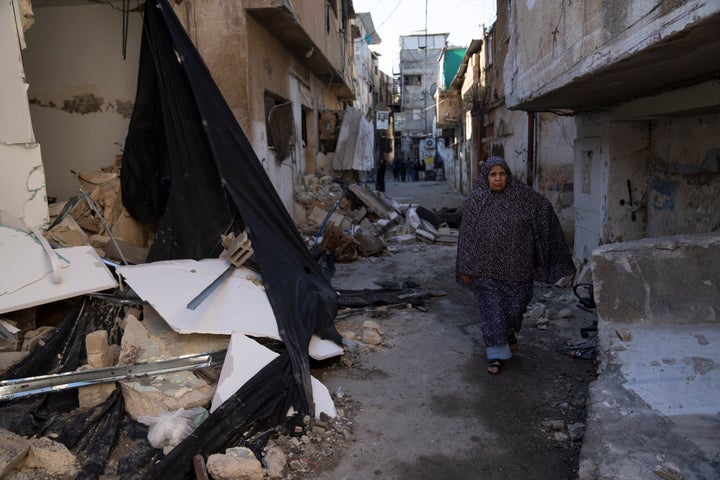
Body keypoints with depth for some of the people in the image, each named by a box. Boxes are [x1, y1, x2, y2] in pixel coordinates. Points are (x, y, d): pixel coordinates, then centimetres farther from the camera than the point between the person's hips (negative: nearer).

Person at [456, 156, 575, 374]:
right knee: (492, 310, 0)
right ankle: (497, 354, 13)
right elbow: (466, 236, -2)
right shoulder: (474, 201, -4)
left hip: (516, 266, 1)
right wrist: (465, 268, -3)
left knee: (515, 305, 9)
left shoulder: (522, 196, -3)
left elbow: (544, 208, 12)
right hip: (487, 269, -1)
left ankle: (509, 331, 42)